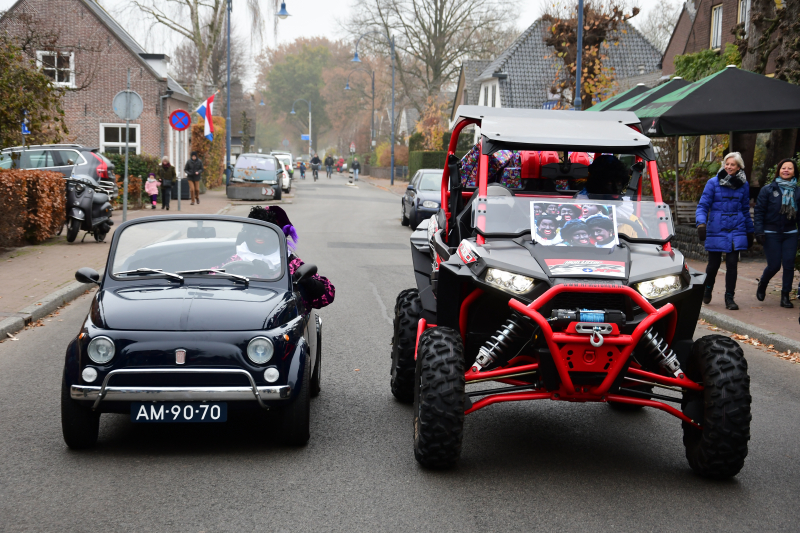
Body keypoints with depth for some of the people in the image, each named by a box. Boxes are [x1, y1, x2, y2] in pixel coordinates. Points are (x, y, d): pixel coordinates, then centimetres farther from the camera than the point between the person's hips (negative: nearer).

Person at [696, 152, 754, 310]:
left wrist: (750, 232, 19)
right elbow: (703, 206, -3)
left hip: (736, 231, 2)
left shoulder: (743, 185, 8)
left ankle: (729, 297, 5)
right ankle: (708, 288, 35)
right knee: (714, 264, 6)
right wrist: (701, 223, -19)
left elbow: (745, 210, 17)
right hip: (716, 230, -2)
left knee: (732, 264, -4)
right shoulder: (713, 183, -3)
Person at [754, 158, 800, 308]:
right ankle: (762, 284, 27)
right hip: (771, 233, -3)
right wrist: (759, 232, -10)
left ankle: (785, 296, 6)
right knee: (774, 265, -4)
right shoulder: (768, 190, -2)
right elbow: (759, 211, -2)